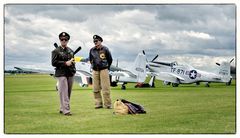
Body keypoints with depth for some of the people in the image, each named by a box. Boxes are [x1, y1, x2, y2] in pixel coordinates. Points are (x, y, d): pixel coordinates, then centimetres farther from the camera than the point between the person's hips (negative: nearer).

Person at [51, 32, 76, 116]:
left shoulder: (70, 51, 16)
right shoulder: (56, 51, -1)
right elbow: (54, 62, -9)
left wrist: (72, 61, 4)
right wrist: (65, 63, -16)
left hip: (70, 74, 6)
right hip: (61, 74, -6)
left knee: (68, 93, 8)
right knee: (64, 92, -11)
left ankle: (62, 109, 19)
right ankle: (66, 110, -11)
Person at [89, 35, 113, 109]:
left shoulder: (105, 49, -4)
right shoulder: (92, 50, 5)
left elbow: (110, 59, 7)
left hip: (104, 70, -4)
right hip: (95, 71, 4)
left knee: (105, 88, -6)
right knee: (96, 89, 4)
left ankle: (107, 104, -1)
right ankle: (98, 104, 11)